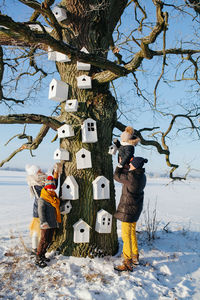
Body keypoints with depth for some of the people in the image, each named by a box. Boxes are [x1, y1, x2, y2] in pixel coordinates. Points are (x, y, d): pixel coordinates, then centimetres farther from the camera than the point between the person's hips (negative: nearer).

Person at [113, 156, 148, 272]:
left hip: (128, 209, -9)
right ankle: (135, 257, 35)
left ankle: (128, 263, 6)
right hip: (136, 208, 9)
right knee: (132, 232, 22)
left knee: (126, 235, -1)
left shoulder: (132, 177, -25)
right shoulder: (142, 176, 1)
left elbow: (117, 176, -9)